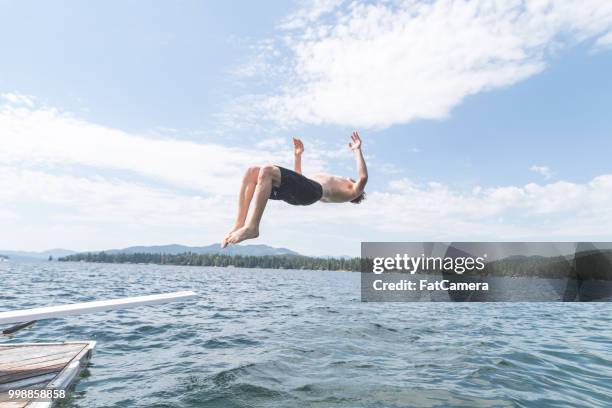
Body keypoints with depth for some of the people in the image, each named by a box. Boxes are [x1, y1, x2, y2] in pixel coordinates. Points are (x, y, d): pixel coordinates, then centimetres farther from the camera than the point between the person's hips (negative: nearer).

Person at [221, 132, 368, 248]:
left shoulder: (351, 193, 23)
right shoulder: (331, 186, 43)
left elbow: (363, 177, 2)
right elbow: (298, 179, 45)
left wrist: (357, 150, 10)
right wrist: (298, 155, 43)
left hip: (311, 190, -8)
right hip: (299, 190, 8)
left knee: (267, 170, -29)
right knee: (252, 172, -12)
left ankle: (252, 227, -34)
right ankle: (239, 224, -21)